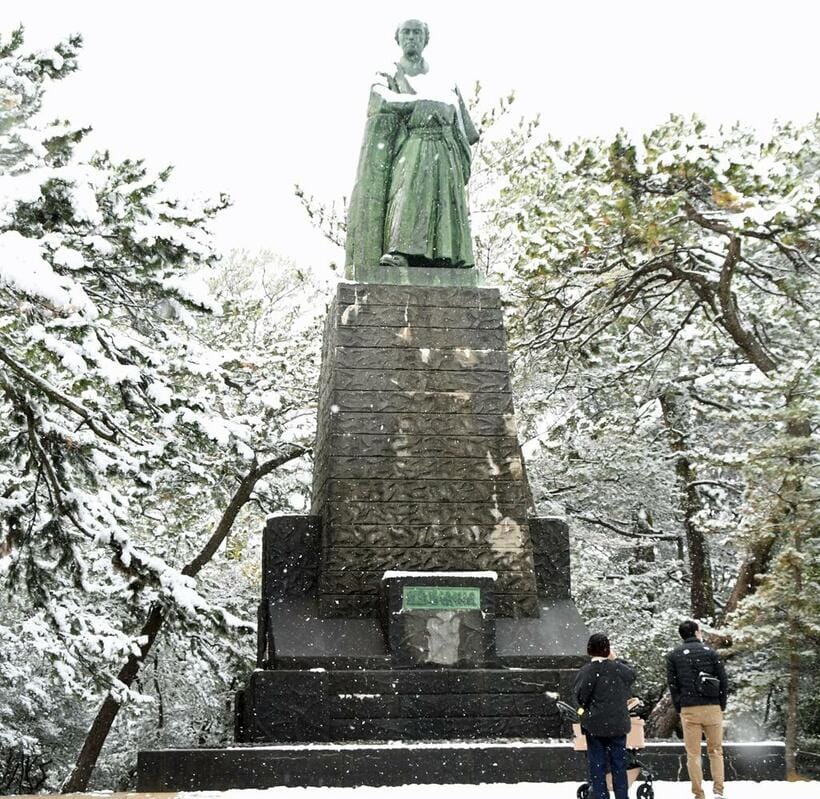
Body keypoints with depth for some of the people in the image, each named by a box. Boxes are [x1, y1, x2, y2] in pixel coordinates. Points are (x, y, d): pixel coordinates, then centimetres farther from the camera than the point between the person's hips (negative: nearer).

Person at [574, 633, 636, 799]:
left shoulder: (586, 671, -15)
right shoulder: (619, 668, -5)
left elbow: (580, 696, -14)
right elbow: (632, 674, 17)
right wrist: (616, 659, 20)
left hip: (594, 725, -2)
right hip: (618, 724, 2)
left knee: (596, 764, 7)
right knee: (619, 763, 12)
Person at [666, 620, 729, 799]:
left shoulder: (673, 655, 6)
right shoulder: (710, 652, 3)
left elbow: (672, 684, 2)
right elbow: (723, 681, 1)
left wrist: (679, 709, 8)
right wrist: (722, 706, 8)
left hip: (688, 709, 0)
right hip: (712, 708, 0)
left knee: (693, 754, 4)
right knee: (715, 750, 11)